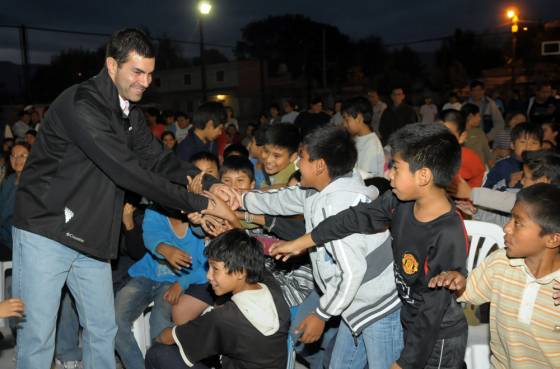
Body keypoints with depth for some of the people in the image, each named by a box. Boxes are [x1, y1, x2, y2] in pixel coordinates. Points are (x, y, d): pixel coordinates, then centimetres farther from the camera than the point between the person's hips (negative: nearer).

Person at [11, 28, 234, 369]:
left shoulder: (130, 112, 8)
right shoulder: (80, 105, -22)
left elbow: (158, 159, 4)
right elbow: (127, 171, -28)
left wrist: (209, 184, -12)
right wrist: (196, 203, -25)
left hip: (91, 237, 8)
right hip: (46, 231, -8)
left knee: (104, 329, 12)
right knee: (38, 336, 0)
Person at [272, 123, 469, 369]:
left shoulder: (448, 237, -31)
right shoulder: (400, 202, -10)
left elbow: (433, 310, -25)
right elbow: (357, 218, 1)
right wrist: (300, 244, 9)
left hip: (438, 340, -6)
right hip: (411, 323, 7)